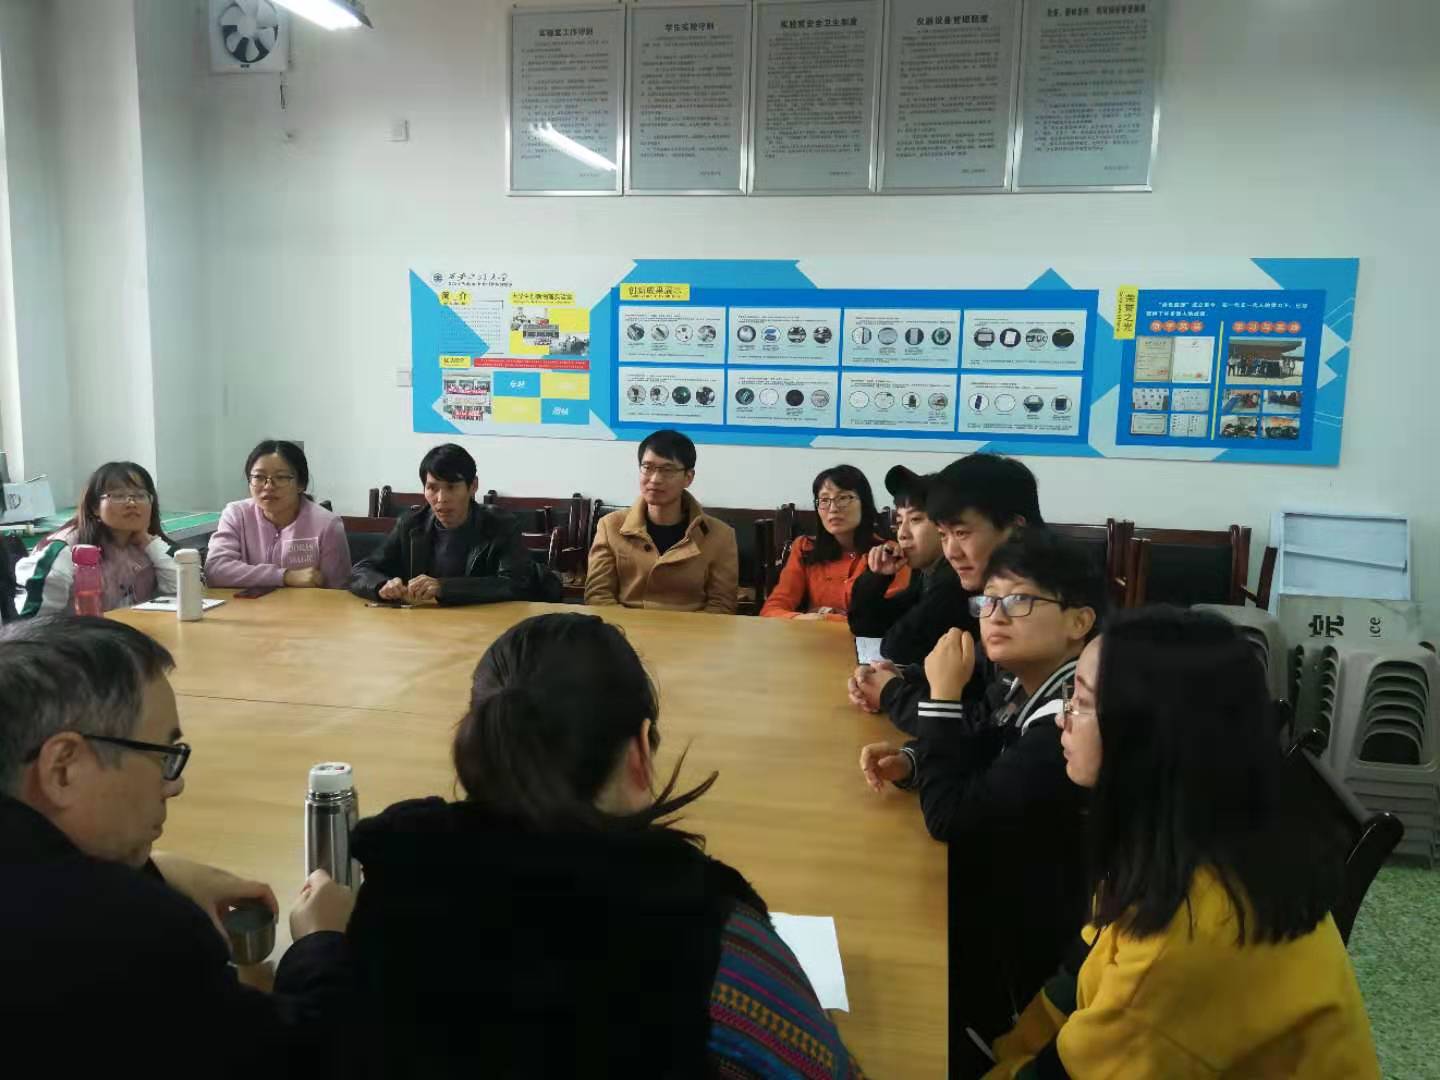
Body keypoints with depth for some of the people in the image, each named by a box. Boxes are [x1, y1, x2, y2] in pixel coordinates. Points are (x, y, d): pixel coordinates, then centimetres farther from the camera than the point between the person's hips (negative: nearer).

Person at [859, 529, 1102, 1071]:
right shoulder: (1019, 686, -5)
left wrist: (944, 694, -25)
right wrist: (908, 760, -10)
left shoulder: (1069, 722, -32)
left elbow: (951, 816, -29)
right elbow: (971, 751, 11)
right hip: (998, 880, 8)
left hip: (1030, 931, -7)